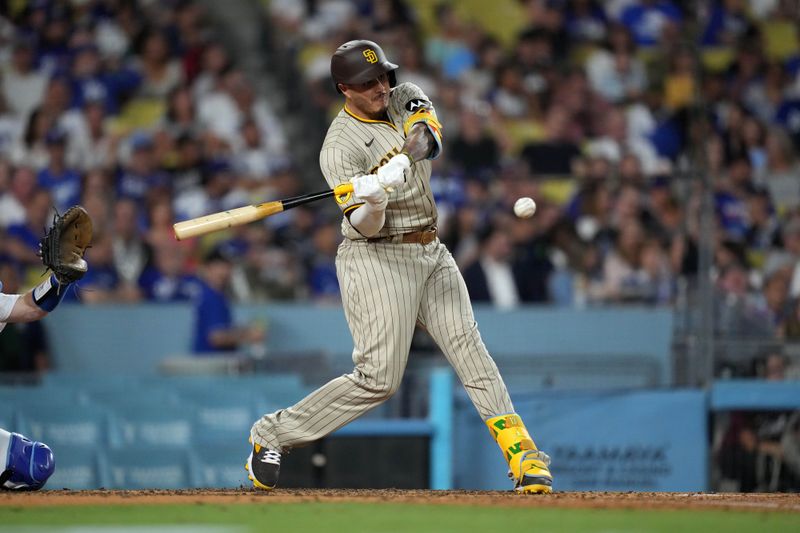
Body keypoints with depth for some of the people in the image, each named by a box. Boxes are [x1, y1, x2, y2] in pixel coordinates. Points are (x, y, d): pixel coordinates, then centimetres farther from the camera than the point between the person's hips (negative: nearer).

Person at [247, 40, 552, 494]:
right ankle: (272, 435, 0)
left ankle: (523, 455, -9)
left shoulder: (406, 99, 6)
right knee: (379, 379, -12)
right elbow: (366, 227, -18)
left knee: (470, 349, -5)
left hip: (431, 253, 6)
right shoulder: (340, 145, -13)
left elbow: (428, 138, -16)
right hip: (377, 257, -6)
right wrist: (372, 202, -41)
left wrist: (398, 167, -37)